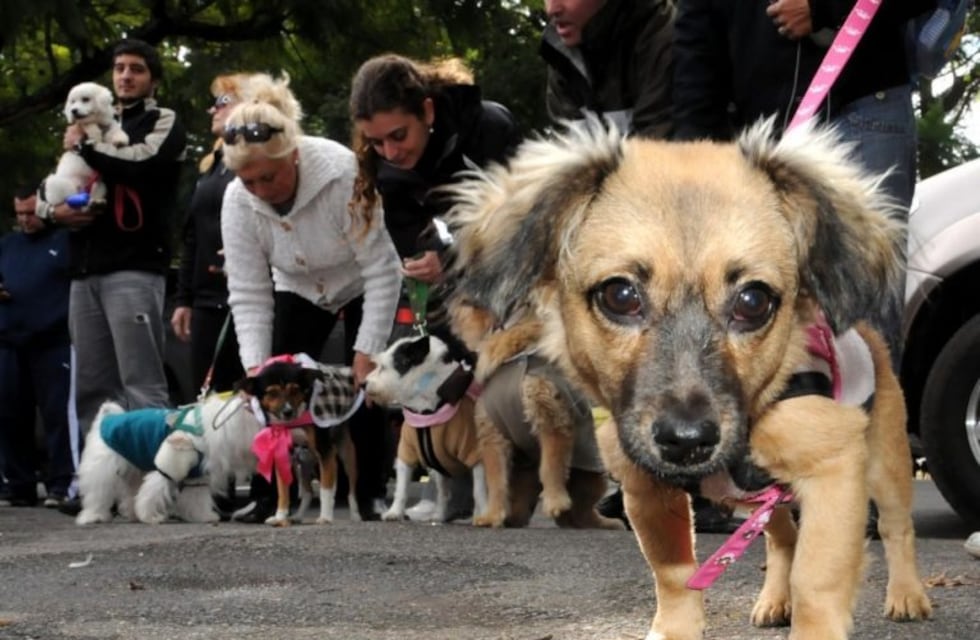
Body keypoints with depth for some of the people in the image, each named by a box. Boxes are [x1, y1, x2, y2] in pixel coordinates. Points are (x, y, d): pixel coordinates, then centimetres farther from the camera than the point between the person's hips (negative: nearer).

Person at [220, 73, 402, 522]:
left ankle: (371, 494, -4)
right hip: (299, 290, 3)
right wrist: (255, 365, -31)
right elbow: (249, 295, -19)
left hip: (363, 286, -3)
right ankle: (267, 494, -6)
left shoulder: (345, 174, -36)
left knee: (362, 382, -15)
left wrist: (367, 351, -31)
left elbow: (382, 269, -30)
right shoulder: (238, 202, -23)